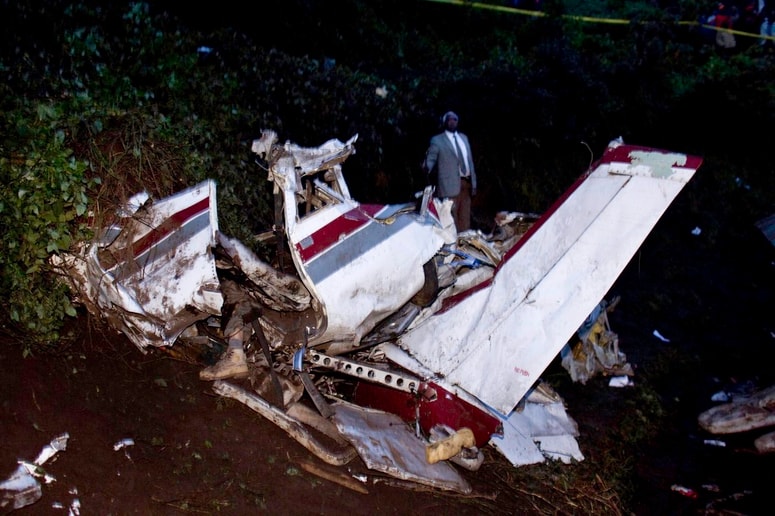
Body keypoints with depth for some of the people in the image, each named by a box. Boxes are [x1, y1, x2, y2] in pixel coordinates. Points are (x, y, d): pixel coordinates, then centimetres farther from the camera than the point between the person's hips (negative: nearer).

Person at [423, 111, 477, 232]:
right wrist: (427, 168, -26)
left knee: (465, 219, 10)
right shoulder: (437, 140, 0)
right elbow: (429, 161, -5)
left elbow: (470, 160, 18)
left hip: (466, 183, 6)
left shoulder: (464, 137, 17)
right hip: (450, 184, -6)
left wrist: (473, 182, 13)